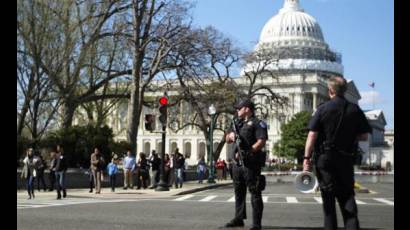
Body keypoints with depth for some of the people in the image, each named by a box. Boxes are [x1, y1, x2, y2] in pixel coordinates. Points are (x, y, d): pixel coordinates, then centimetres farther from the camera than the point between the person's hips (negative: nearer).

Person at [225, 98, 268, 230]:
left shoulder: (257, 123, -4)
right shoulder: (237, 123, 21)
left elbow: (261, 141, -15)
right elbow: (227, 139, 23)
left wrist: (248, 152, -23)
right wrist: (231, 135, -1)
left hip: (250, 163, -8)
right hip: (237, 163, 8)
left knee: (255, 193, -6)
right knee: (239, 193, 15)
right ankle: (239, 219, 26)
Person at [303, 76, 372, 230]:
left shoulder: (323, 109, -7)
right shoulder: (355, 109, 0)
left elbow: (312, 135, -12)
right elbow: (364, 136, 3)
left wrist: (307, 157, -10)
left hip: (324, 157, -2)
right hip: (346, 158, 2)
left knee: (328, 196, 6)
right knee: (347, 195, 10)